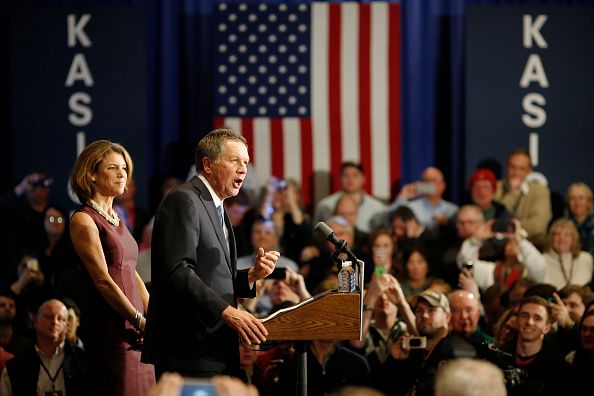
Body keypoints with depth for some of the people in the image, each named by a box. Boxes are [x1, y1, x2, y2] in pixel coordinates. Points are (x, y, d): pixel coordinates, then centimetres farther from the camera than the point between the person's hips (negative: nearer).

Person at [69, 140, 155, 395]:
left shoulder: (116, 220, 18)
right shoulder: (84, 220, -9)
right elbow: (102, 280, -14)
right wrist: (141, 321, -14)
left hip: (133, 329, 8)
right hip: (110, 326, -8)